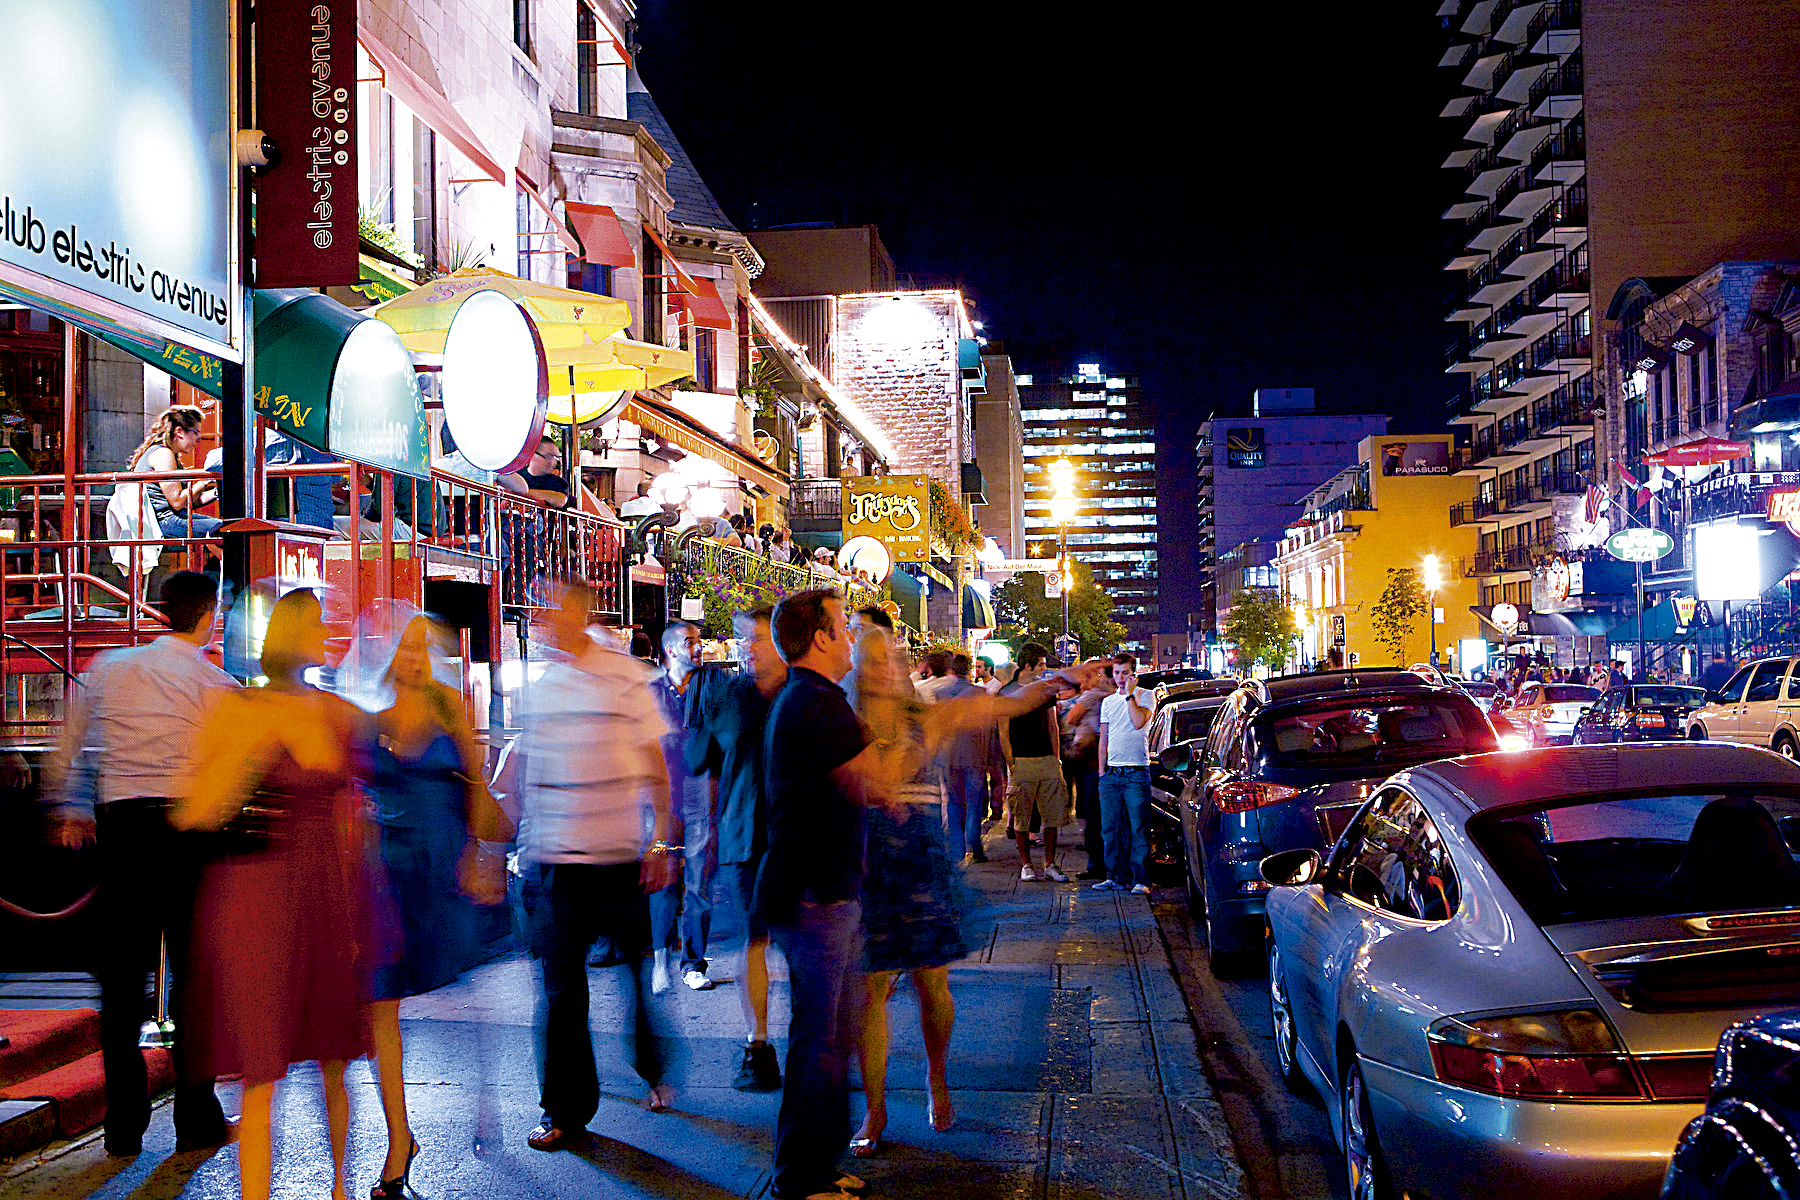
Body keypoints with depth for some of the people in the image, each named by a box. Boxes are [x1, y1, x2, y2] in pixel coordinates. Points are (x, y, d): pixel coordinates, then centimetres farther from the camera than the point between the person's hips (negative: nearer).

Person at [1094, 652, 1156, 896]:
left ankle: (1141, 880, -3)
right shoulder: (1107, 702, 17)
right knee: (1111, 828, 7)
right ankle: (1116, 876, 15)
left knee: (1138, 828, -5)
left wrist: (1130, 694, -11)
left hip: (1136, 773, -5)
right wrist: (1101, 772, 13)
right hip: (1111, 773, 5)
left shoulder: (1144, 695, 1)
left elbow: (1139, 722, -18)